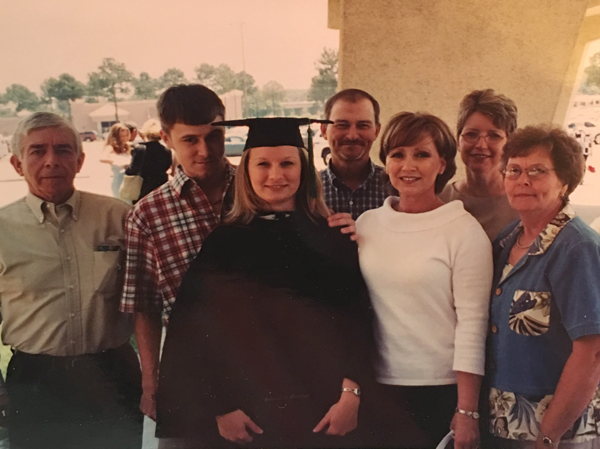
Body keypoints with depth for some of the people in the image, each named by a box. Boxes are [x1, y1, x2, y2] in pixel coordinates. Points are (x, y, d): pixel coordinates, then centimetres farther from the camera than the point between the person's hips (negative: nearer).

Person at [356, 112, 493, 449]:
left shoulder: (464, 229, -9)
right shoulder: (367, 223, 2)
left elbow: (472, 322, -11)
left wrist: (467, 412, -12)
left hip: (440, 390, -3)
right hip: (376, 384, 4)